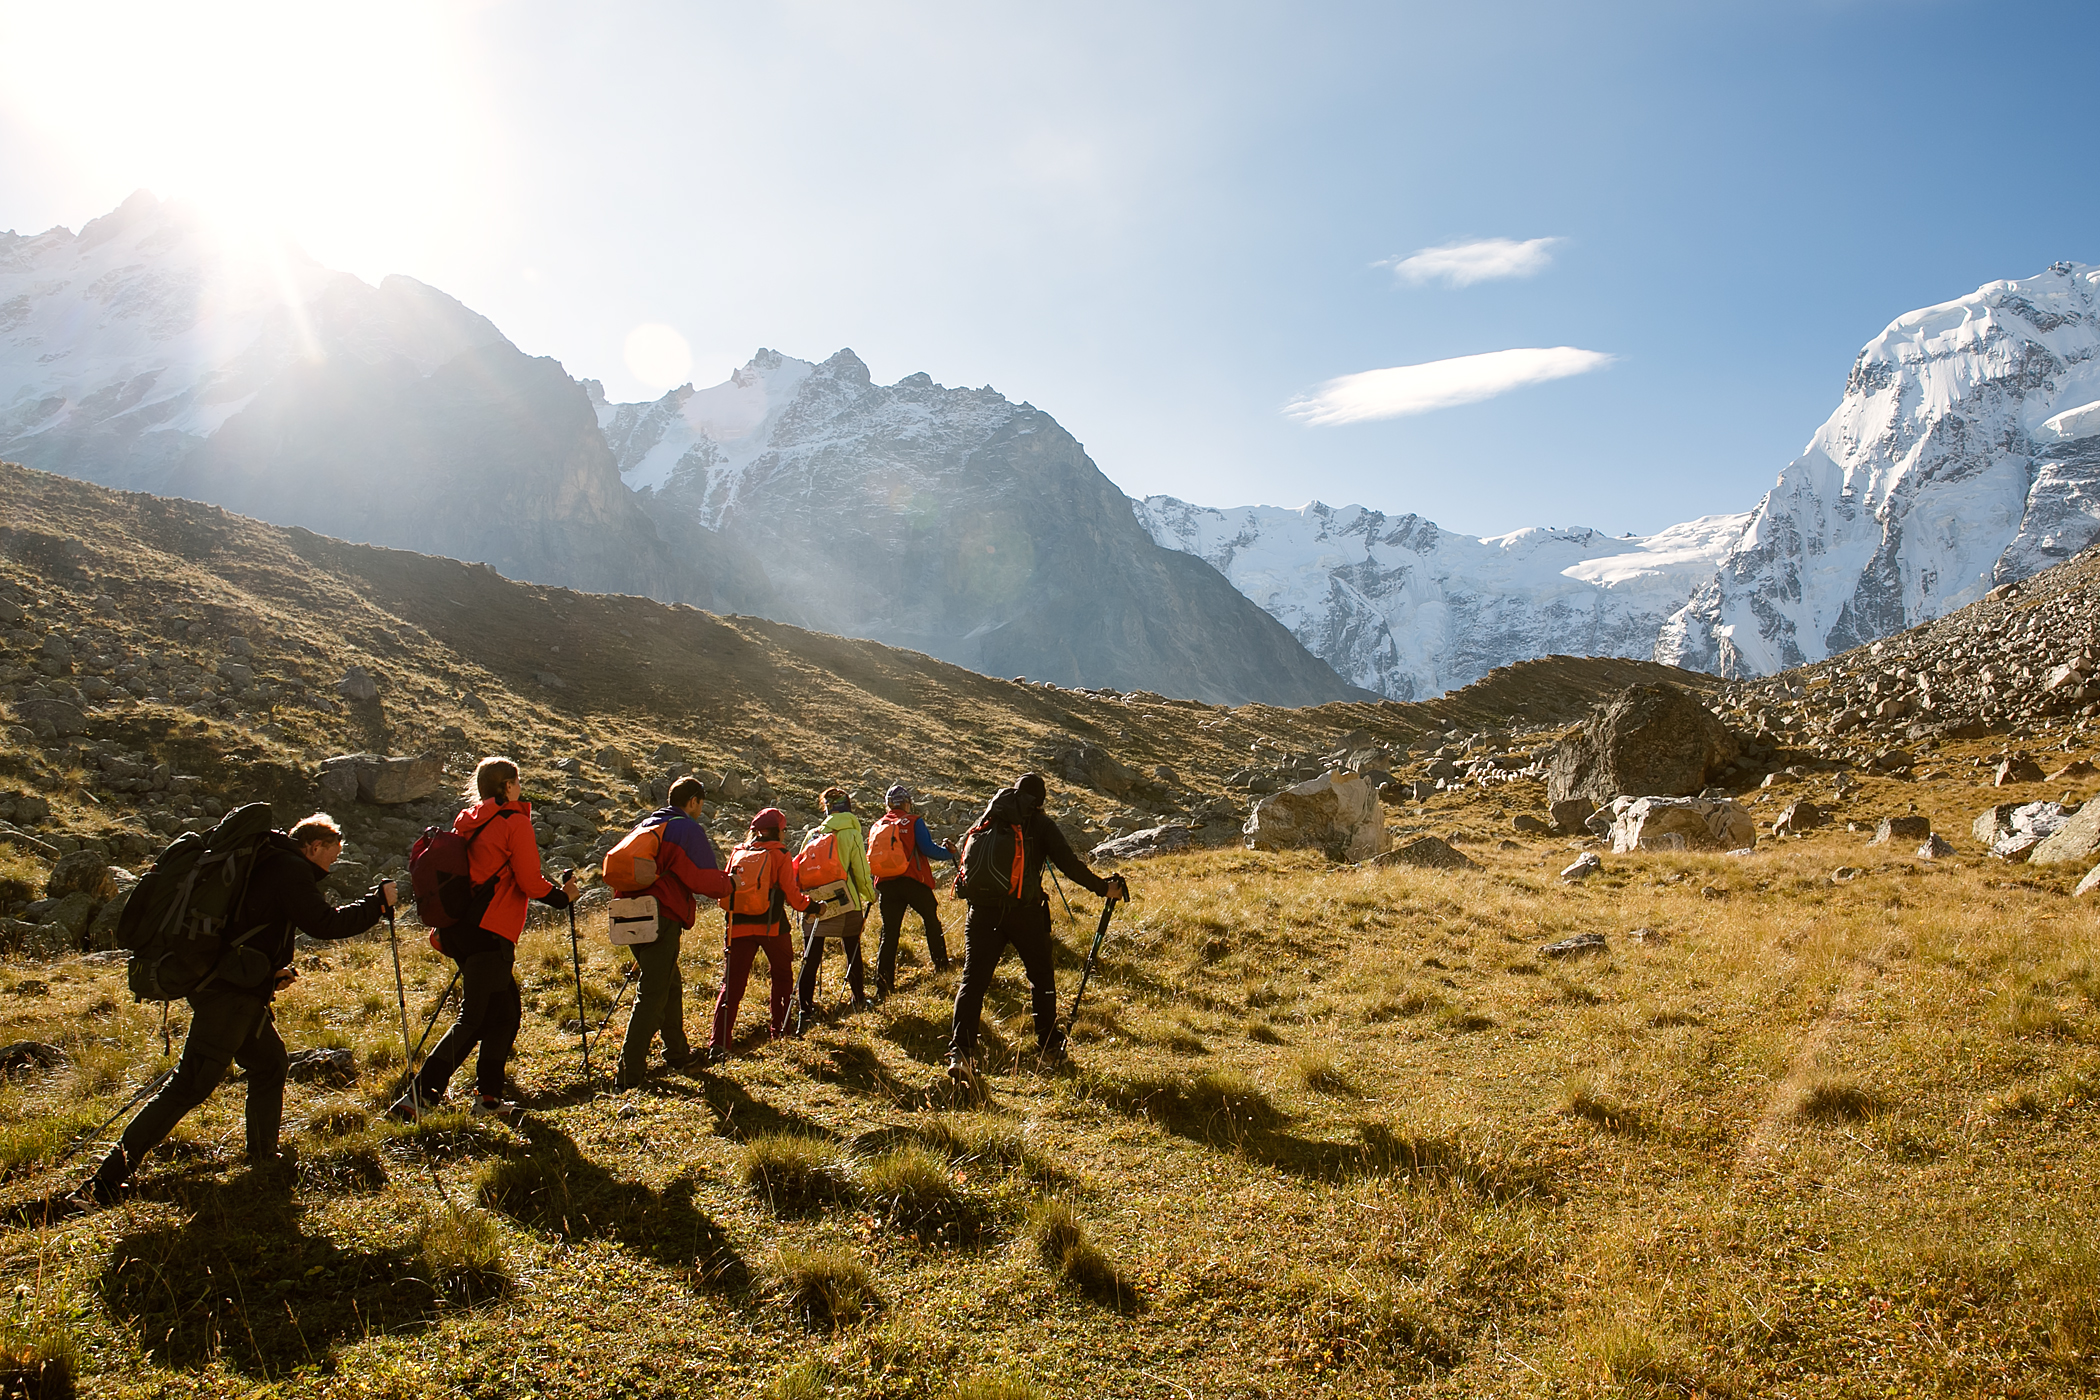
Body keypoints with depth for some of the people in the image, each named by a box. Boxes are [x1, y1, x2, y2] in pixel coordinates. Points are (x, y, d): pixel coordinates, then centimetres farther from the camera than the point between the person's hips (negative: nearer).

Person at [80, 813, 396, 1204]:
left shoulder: (268, 864, 18)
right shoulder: (290, 870, -10)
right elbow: (324, 923, -18)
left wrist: (271, 972, 19)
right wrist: (378, 903, -7)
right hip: (229, 994, -10)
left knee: (269, 1063, 20)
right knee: (190, 1086, -7)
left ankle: (264, 1158, 28)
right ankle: (108, 1177, -5)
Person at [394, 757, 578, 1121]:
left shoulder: (465, 822, 15)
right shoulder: (515, 823, -7)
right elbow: (530, 882, -11)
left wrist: (444, 930, 25)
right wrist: (563, 896, 6)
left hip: (460, 931, 8)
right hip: (490, 934, -8)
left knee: (504, 1011, 15)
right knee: (473, 1018, -6)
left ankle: (488, 1095, 17)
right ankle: (419, 1095, -9)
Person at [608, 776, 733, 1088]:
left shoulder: (644, 825, 19)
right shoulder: (688, 829, -6)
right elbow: (704, 879, -12)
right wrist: (730, 884, 5)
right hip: (662, 920, -8)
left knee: (670, 984, 21)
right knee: (652, 995, -5)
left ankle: (677, 1052, 31)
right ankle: (630, 1071, -7)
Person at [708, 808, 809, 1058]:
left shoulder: (737, 853, 9)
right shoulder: (779, 855, -2)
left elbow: (725, 887, 12)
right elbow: (791, 893, -3)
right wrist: (810, 906, 13)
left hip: (737, 925, 3)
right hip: (771, 926, -3)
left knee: (732, 983, 0)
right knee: (782, 976, 20)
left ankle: (718, 1043, -10)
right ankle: (780, 1028, 26)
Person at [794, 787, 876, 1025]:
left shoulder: (814, 834, 4)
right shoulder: (851, 834, -5)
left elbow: (800, 868, 7)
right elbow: (861, 873, -5)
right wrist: (871, 896, 11)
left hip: (813, 905, 2)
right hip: (845, 904, -2)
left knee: (810, 960, 4)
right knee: (853, 953, 15)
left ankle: (804, 1010, -1)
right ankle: (859, 1001, 27)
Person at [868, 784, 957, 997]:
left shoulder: (877, 827, 14)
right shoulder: (914, 821, -2)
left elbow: (871, 858, 16)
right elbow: (928, 849, -10)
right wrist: (949, 852, 6)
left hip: (886, 884, 4)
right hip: (913, 882, -4)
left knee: (889, 932, 5)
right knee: (931, 920, 18)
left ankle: (883, 983, -3)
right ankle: (940, 964, 24)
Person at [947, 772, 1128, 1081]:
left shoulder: (987, 819, 15)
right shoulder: (1039, 822, 3)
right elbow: (1068, 863, -4)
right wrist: (1104, 887, 4)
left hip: (982, 910, 3)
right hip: (1025, 910, -2)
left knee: (973, 979, -1)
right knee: (1041, 977, 16)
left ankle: (960, 1051, -15)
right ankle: (1049, 1044, 25)